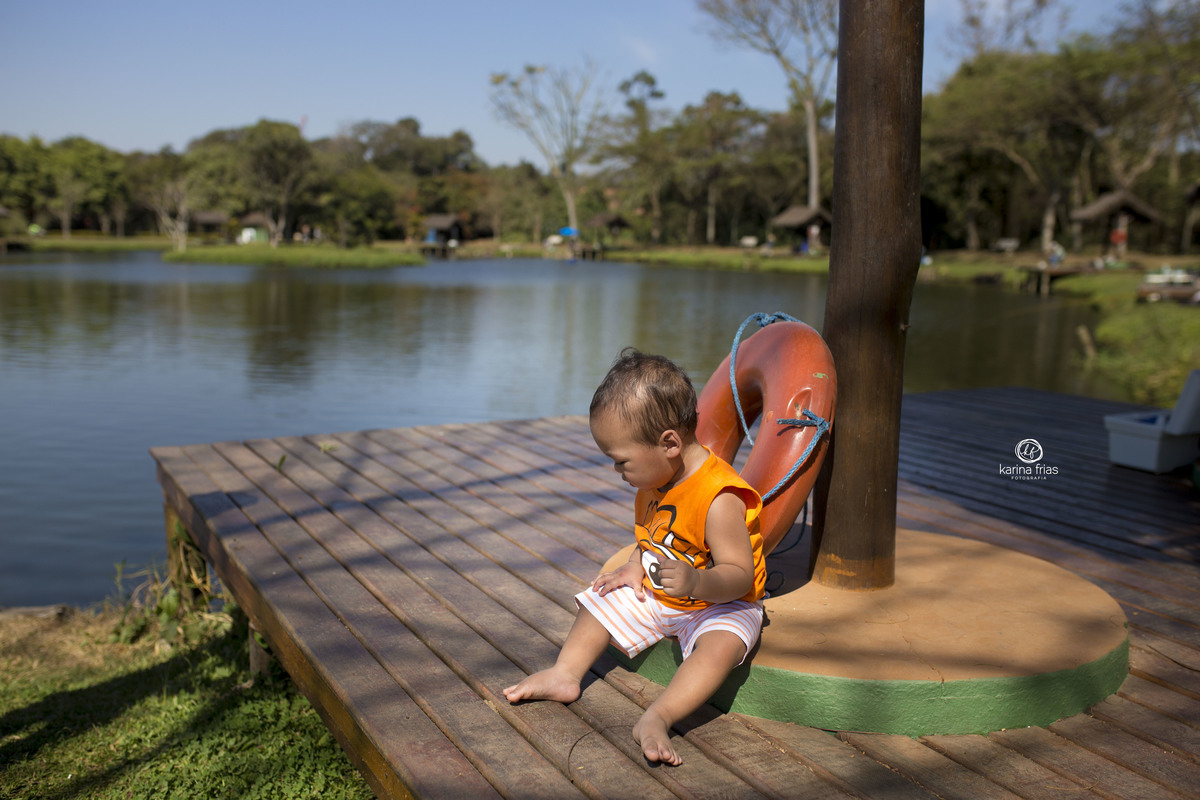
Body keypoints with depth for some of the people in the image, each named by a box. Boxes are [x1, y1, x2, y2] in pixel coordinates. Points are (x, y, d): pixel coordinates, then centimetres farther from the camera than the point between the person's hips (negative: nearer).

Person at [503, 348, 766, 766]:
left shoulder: (719, 499, -31)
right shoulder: (654, 482, -4)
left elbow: (739, 575, -31)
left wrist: (697, 583, -49)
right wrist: (635, 567, -3)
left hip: (719, 603, -8)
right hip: (655, 595, 9)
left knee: (720, 645, -36)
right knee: (598, 600, 10)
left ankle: (657, 718, -47)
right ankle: (565, 674, 6)